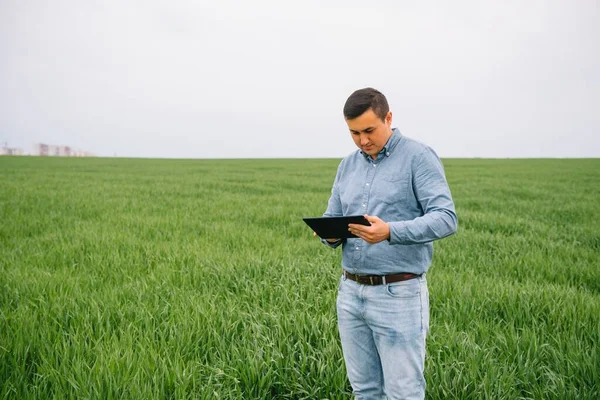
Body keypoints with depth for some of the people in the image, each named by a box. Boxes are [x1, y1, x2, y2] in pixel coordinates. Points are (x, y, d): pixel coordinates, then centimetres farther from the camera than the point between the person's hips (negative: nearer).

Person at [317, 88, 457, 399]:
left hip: (398, 295, -6)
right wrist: (330, 234, -12)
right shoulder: (348, 166, 12)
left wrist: (390, 232, -32)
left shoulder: (419, 157, -8)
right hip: (350, 292, 6)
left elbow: (446, 218, -17)